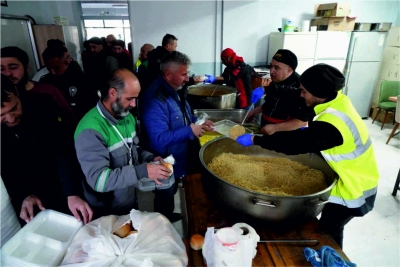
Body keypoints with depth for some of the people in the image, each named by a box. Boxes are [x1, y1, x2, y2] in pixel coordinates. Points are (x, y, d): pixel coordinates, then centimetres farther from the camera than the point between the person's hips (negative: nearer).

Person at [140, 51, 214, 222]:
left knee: (170, 193, 30)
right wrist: (189, 131, -30)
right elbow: (159, 139, -36)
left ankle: (169, 217, 53)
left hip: (178, 159, 9)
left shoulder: (174, 89, 2)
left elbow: (184, 115, 16)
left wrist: (198, 122, -3)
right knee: (165, 197, 15)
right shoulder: (155, 99, -31)